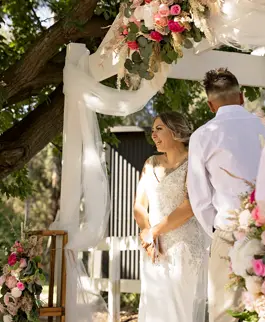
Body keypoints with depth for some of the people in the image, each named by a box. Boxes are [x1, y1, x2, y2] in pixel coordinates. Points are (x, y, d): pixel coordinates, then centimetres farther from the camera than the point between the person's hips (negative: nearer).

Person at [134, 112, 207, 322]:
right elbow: (139, 206, 9)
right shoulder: (151, 164, 14)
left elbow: (189, 206, -16)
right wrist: (148, 234, -10)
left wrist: (153, 232, -10)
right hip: (155, 250, 6)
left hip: (184, 248, -6)